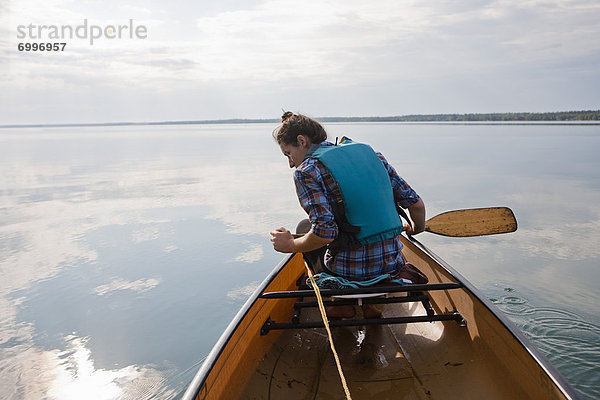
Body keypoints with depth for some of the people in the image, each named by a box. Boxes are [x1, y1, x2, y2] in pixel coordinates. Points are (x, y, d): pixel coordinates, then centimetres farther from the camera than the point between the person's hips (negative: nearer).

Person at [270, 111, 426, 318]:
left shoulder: (307, 171, -9)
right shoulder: (372, 154, 7)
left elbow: (325, 233, -20)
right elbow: (416, 204, 8)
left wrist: (290, 245, -1)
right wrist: (417, 228, 30)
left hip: (349, 271, -5)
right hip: (391, 262, 5)